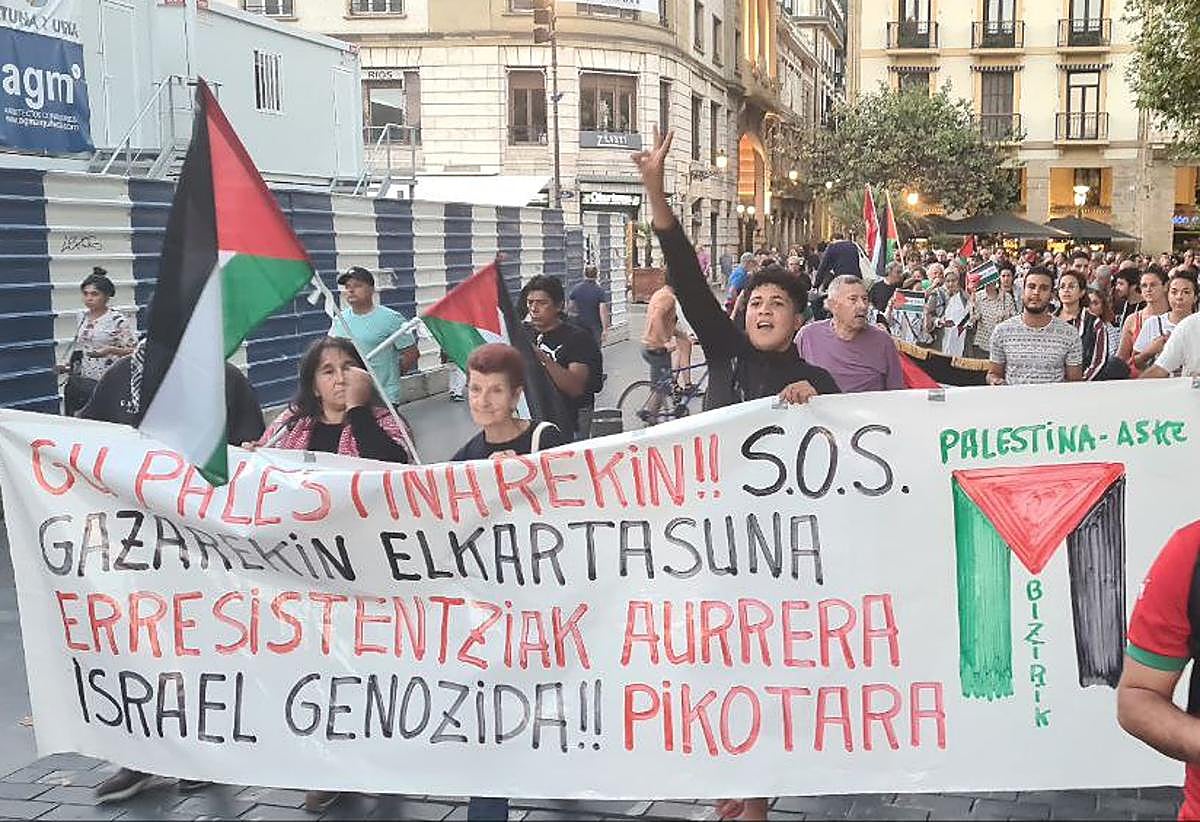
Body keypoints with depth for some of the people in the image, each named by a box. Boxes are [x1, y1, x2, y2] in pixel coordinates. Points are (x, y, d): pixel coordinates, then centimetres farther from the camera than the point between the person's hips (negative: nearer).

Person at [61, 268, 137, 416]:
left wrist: (110, 350, -21)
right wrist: (67, 367, 14)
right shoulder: (82, 317, 12)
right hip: (78, 383, 6)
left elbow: (133, 350, -8)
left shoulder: (117, 320, -7)